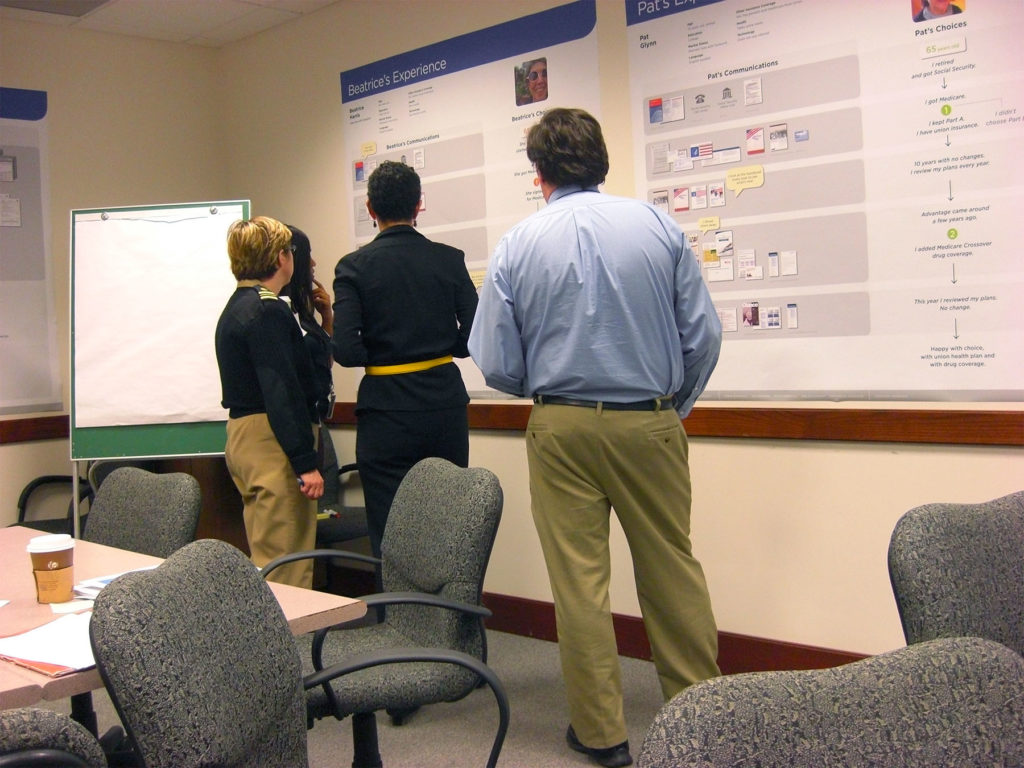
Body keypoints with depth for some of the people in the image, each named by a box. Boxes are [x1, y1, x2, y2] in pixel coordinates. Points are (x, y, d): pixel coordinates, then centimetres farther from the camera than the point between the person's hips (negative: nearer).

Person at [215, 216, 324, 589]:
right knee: (285, 566, -6)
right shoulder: (268, 310, -15)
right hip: (271, 444, -10)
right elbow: (282, 389, -21)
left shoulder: (236, 307, 16)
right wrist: (306, 462, -21)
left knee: (265, 562, 17)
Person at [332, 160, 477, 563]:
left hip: (386, 411, -2)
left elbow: (346, 351, -14)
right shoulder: (449, 259, 0)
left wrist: (379, 352, 7)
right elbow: (474, 338, -2)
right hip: (445, 404, 3)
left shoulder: (354, 266, -6)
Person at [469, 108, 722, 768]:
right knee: (672, 567, 13)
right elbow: (704, 335, -2)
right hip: (650, 422, 1)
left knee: (579, 579, 7)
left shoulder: (518, 246, -3)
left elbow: (498, 365, -3)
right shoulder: (659, 227, -2)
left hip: (561, 428, -1)